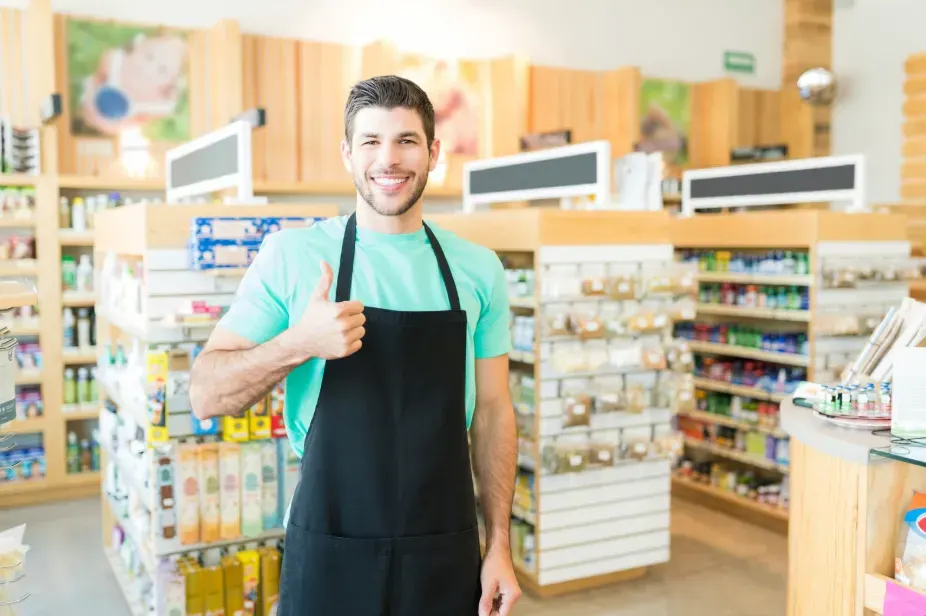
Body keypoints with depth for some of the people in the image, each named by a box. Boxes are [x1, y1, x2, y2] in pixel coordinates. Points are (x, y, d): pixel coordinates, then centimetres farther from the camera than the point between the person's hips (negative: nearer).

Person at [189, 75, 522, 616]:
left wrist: (499, 544, 2)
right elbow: (206, 396, -7)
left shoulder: (479, 268, 0)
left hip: (448, 552, 2)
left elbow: (492, 411, 5)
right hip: (330, 550, -2)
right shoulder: (291, 254, -7)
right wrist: (300, 343, -24)